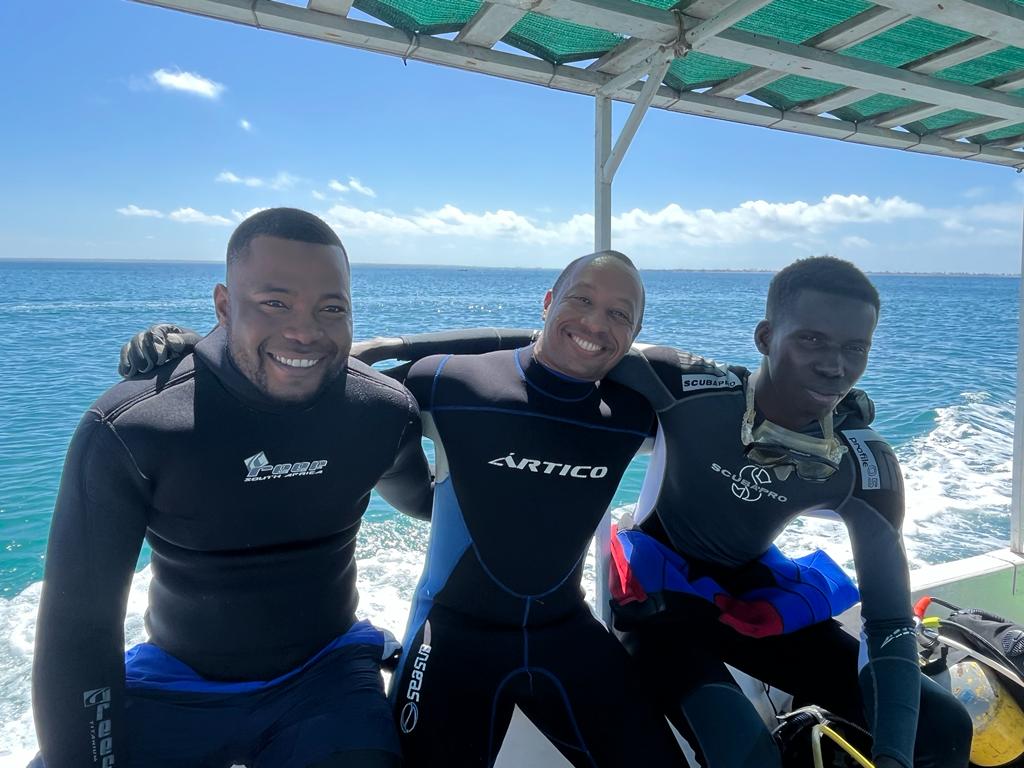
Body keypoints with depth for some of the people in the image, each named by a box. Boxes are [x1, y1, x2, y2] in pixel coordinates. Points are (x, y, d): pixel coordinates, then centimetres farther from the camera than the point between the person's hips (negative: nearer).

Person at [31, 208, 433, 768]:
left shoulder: (383, 414, -13)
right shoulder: (128, 429, -20)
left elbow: (424, 502, 11)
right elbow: (80, 623, -16)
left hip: (325, 677, 1)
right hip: (174, 687, 0)